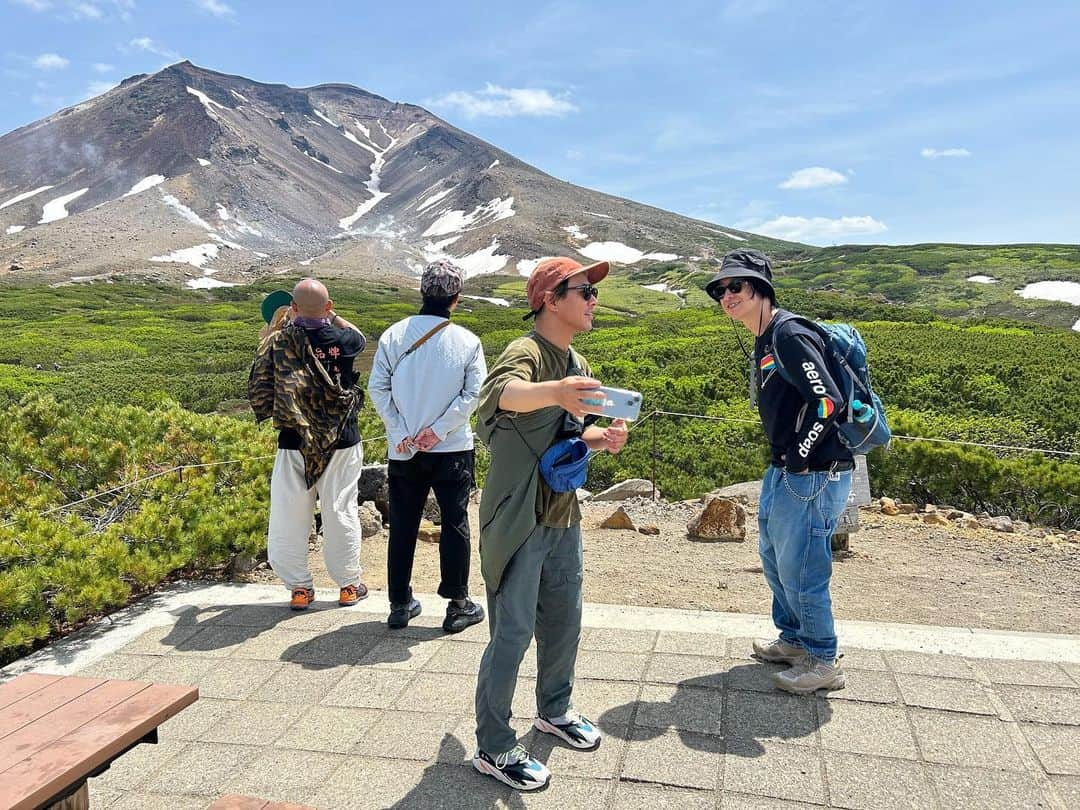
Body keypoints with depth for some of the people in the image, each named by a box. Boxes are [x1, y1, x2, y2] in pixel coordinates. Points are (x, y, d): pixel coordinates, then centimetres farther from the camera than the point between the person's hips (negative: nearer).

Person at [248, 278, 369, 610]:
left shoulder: (278, 342, -8)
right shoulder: (341, 340, -7)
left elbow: (257, 391, 0)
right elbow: (360, 337, 17)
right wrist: (332, 316, 21)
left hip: (293, 444, 0)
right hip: (341, 444, 0)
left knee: (288, 517, 11)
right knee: (341, 514, 10)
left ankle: (299, 587, 19)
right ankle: (348, 584, 21)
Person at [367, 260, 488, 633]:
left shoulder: (393, 335, -3)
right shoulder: (468, 341, -7)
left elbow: (378, 389, -5)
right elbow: (473, 394, -12)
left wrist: (401, 433, -5)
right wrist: (439, 430, -10)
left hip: (403, 451, 2)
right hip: (452, 449, -2)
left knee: (402, 526, 13)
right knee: (455, 524, 10)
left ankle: (400, 604, 23)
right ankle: (458, 605, 15)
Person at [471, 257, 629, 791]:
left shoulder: (577, 365, 9)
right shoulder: (525, 353, -18)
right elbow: (500, 392, -42)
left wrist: (603, 439, 0)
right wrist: (554, 391, -62)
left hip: (563, 517, 8)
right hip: (518, 522, -8)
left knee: (563, 620, 20)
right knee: (513, 634, 0)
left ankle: (554, 710, 42)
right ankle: (492, 748, 17)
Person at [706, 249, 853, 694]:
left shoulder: (789, 335, -18)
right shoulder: (763, 342, 14)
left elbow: (829, 402, -25)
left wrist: (799, 458, -17)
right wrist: (780, 463, 13)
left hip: (813, 475, -10)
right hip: (783, 473, 11)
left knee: (799, 568, 1)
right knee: (774, 558, 21)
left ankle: (822, 662, 20)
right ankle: (794, 639, 40)